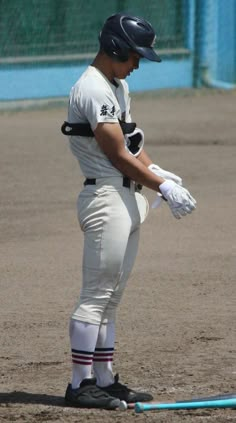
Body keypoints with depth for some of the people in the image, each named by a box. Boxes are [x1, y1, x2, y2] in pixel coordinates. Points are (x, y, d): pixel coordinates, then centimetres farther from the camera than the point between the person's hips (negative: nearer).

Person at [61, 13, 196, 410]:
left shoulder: (118, 86, 17)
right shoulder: (93, 90, -15)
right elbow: (118, 155, -17)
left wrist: (157, 172, 0)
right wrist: (163, 187, -14)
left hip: (128, 198, 10)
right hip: (107, 198, -10)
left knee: (111, 297, 11)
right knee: (97, 295, -8)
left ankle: (104, 380, 15)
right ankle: (80, 384, -7)